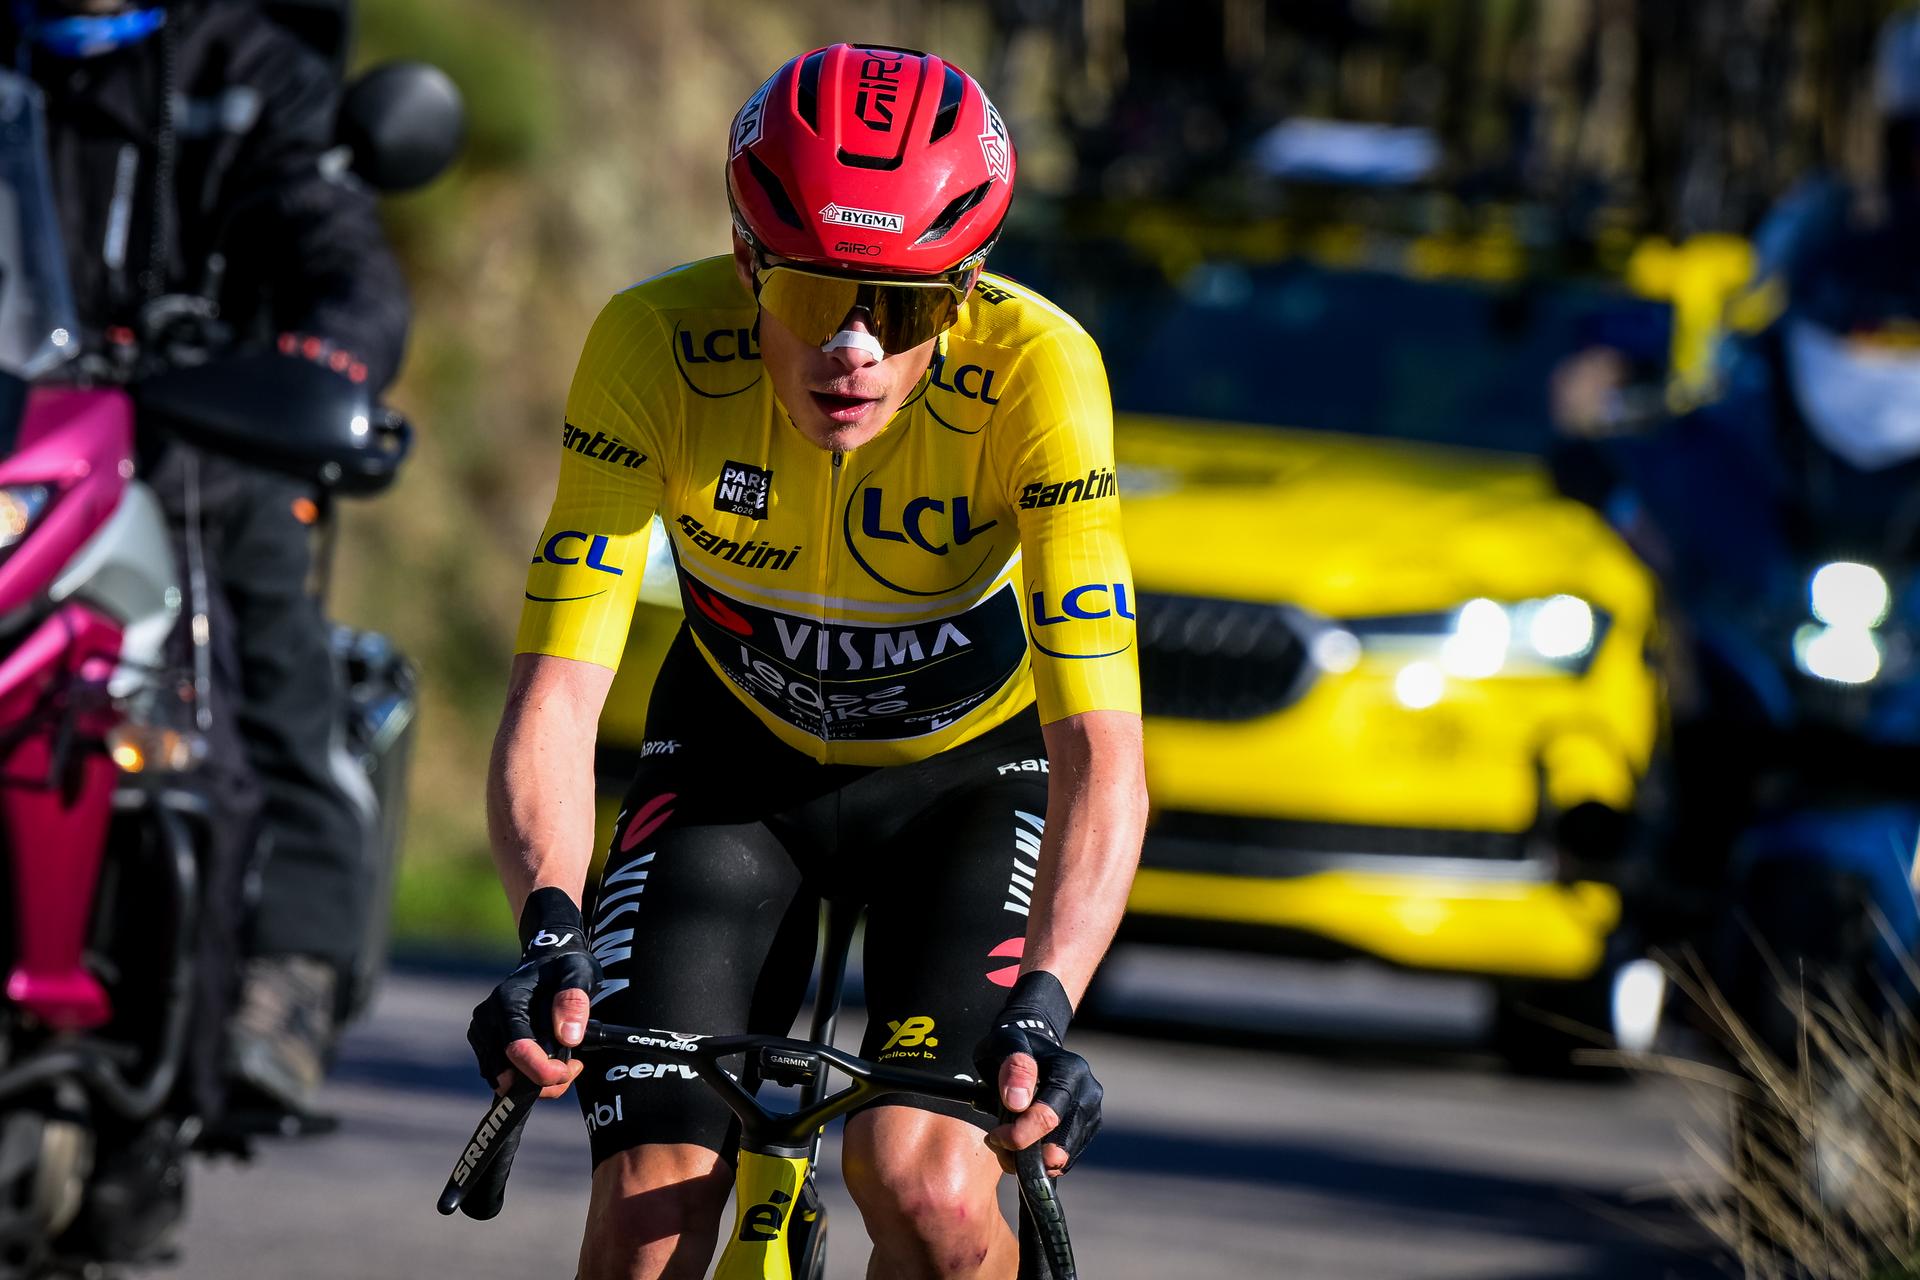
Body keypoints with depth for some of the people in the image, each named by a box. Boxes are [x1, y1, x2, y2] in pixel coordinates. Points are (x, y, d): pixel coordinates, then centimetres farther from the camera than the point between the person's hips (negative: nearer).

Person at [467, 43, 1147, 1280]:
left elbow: (1098, 746, -35)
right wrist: (549, 930, -49)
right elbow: (557, 694, -31)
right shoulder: (657, 346, -29)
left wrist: (1044, 1007, -50)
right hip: (741, 758, 1)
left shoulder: (1032, 366, -32)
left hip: (972, 766, -1)